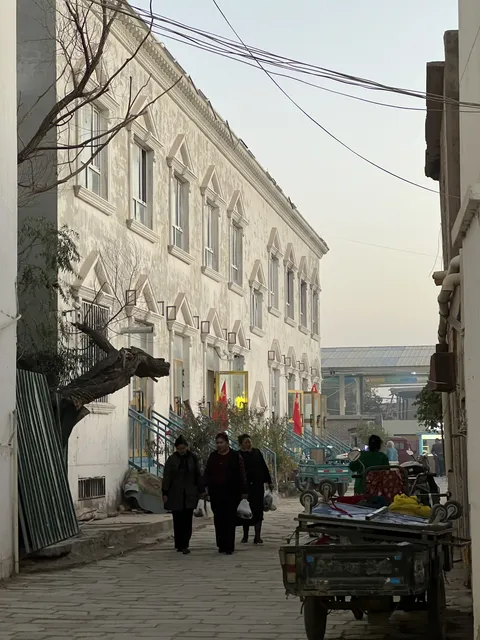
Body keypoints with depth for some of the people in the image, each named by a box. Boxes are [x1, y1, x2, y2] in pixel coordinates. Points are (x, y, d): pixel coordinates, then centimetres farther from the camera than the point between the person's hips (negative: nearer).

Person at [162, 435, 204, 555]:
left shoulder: (192, 458, 5)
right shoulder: (172, 460, 2)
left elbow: (198, 475, 10)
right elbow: (167, 477, 1)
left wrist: (201, 490, 8)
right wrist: (165, 493, -4)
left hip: (189, 495, 0)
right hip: (175, 495, 0)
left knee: (187, 520, -7)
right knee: (178, 520, 2)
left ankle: (184, 545, -8)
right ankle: (179, 544, 10)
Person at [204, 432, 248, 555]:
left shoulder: (235, 456, -1)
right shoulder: (213, 456, 11)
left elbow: (242, 474, -1)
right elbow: (207, 474, 14)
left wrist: (244, 491, -5)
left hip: (231, 493, -4)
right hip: (216, 492, 4)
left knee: (230, 519, -4)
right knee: (218, 519, 5)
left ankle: (229, 546, -3)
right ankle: (221, 545, 11)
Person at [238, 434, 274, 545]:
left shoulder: (257, 453, 9)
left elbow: (264, 468, 15)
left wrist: (269, 482, 15)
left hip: (258, 486, 3)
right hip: (245, 486, -3)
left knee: (258, 510, -1)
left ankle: (257, 537, -1)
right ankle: (245, 535, 19)